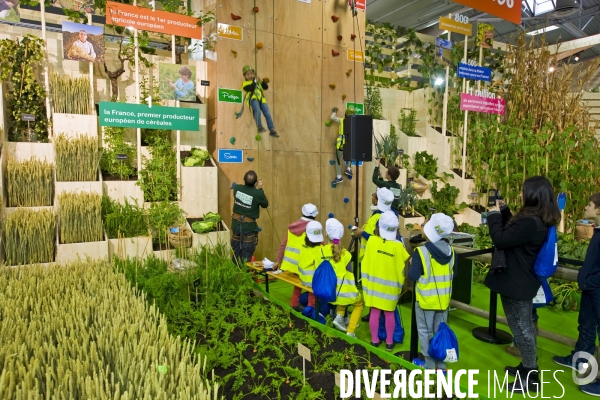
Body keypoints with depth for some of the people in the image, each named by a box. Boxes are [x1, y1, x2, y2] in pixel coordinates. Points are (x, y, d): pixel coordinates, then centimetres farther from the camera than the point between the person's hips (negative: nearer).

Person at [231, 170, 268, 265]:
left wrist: (255, 188, 10)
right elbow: (265, 204, -2)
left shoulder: (237, 188, -8)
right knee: (246, 253, 9)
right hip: (249, 226, -5)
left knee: (236, 252, 19)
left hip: (236, 223, 5)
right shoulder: (258, 193, -21)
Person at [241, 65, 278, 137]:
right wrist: (254, 81, -3)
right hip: (253, 99, -4)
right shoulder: (245, 83, 10)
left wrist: (261, 81, 6)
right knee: (257, 110, -33)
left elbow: (266, 87, 19)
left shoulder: (257, 81, 28)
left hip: (261, 99, 5)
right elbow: (250, 88, -12)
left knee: (267, 114, -6)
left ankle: (272, 130, -3)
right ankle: (259, 127, -27)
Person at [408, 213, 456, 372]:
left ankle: (430, 364, 16)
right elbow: (453, 274, 8)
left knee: (425, 332, 9)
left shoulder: (421, 252, -22)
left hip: (426, 299, -5)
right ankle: (441, 365, 24)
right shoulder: (450, 251, -3)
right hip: (444, 298, 6)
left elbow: (413, 276, -19)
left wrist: (412, 265, -1)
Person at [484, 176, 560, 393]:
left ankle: (530, 377, 16)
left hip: (515, 283, -10)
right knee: (525, 325, 21)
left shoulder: (529, 222, -29)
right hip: (524, 280, 10)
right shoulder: (539, 220, 5)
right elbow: (512, 233, 16)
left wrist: (494, 215, -14)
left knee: (521, 327, 3)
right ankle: (528, 367, 37)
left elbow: (500, 240, -26)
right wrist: (504, 211, 9)